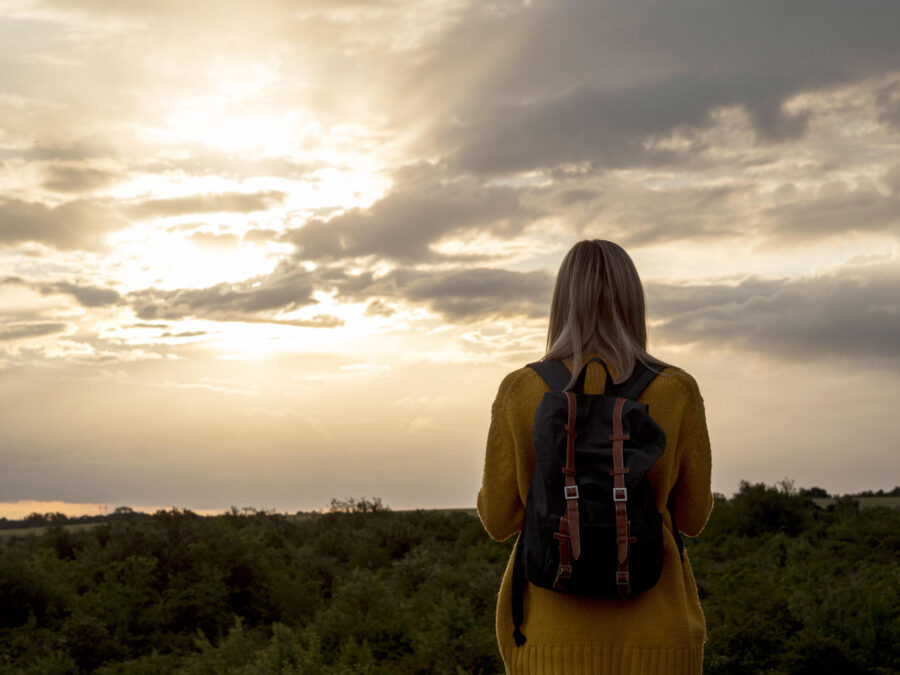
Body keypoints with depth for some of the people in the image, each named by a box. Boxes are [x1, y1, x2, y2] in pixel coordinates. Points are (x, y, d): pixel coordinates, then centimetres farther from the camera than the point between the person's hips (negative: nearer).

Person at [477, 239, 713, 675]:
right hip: (652, 638, 0)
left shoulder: (520, 391, -5)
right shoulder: (676, 391, -6)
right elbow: (692, 519, 3)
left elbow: (499, 520, 0)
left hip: (553, 639, 1)